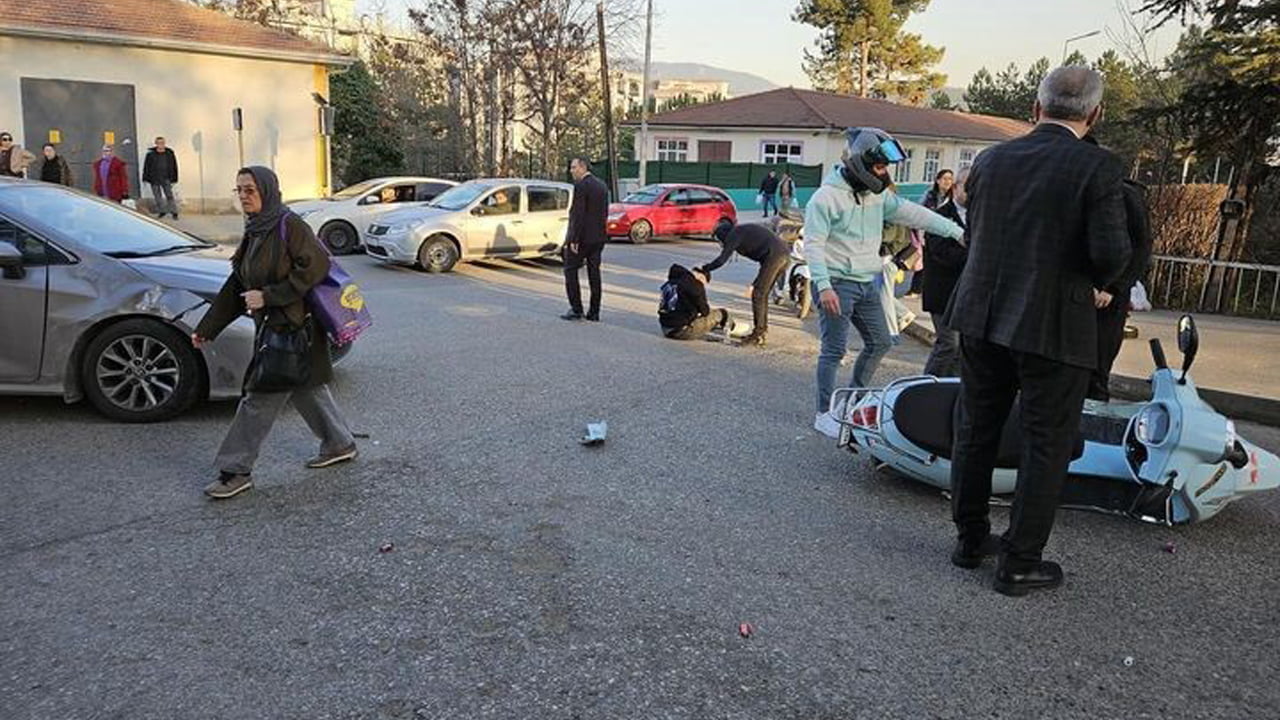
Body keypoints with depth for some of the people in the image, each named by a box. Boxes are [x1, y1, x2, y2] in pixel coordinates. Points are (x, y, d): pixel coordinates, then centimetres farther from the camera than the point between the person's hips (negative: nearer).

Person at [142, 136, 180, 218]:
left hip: (165, 179, -1)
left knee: (169, 195, -5)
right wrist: (145, 178, 1)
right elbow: (146, 167, 4)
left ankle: (174, 212, -2)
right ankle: (161, 211, 17)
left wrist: (174, 179, 4)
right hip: (154, 179, 1)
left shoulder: (170, 154, 2)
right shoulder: (151, 154, 0)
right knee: (157, 196, 6)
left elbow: (174, 168, 7)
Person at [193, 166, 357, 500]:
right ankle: (340, 444, 33)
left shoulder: (290, 226, -14)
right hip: (274, 326, 9)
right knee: (306, 389, 18)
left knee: (260, 399, -4)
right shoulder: (254, 233, 11)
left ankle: (236, 471, 4)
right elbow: (235, 287, 15)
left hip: (293, 328, -9)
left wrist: (268, 296, -21)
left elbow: (316, 266, -22)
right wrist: (206, 328, 16)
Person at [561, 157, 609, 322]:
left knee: (571, 271, 2)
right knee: (594, 272, 9)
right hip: (598, 237, 8)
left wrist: (574, 239, -18)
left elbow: (578, 214, -19)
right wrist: (599, 232, 19)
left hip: (582, 236, -8)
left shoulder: (581, 186, -14)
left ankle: (576, 309, 0)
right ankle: (594, 312, 11)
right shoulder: (602, 185, 12)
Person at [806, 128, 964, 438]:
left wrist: (956, 231, 7)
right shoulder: (827, 196, -13)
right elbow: (813, 243, -17)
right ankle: (825, 414, 3)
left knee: (880, 342, 14)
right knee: (834, 349, -7)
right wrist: (824, 286, -26)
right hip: (837, 284, -8)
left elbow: (911, 213, 12)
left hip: (867, 283, 8)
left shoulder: (878, 195, 11)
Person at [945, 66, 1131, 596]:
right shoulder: (1098, 169, -12)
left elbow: (974, 235, 8)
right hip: (1055, 327, -5)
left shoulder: (990, 160, 3)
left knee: (976, 432, 16)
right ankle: (1019, 562, 14)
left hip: (982, 316, 5)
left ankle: (971, 538, 29)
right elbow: (1110, 253, -16)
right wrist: (1095, 283, 5)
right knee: (1046, 445, 8)